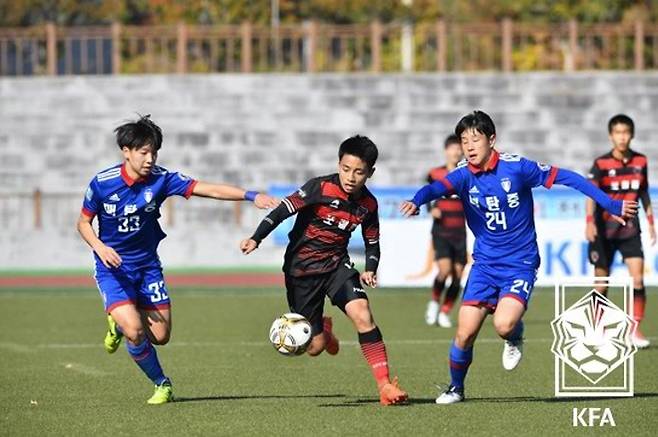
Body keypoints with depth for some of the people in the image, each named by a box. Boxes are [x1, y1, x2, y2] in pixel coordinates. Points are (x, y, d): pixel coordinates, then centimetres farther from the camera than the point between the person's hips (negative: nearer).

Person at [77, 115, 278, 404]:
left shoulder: (160, 179, -12)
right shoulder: (102, 183, -15)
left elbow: (210, 189, -17)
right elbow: (83, 223, -2)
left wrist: (251, 195, -29)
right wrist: (100, 246, -22)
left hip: (147, 266, 3)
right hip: (112, 269, -3)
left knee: (160, 336, 2)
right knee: (135, 331, -21)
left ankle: (120, 324, 35)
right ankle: (162, 384, 5)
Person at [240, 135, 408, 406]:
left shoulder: (368, 204, -2)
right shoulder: (321, 188, -17)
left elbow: (372, 242, 13)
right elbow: (284, 209, -19)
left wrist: (370, 270, -4)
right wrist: (256, 239, -29)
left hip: (337, 264, 3)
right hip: (301, 269, -3)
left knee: (361, 313, -25)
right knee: (314, 348, -2)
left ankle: (384, 384, -22)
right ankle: (323, 330, 40)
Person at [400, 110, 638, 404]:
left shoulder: (516, 167, -12)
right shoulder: (464, 175, -7)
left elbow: (565, 177, -4)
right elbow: (438, 187, -29)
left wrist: (610, 205, -3)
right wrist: (417, 201, -53)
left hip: (520, 264, -3)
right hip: (485, 263, 3)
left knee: (504, 324, -26)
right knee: (465, 332, -5)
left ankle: (515, 338, 11)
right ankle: (455, 388, 21)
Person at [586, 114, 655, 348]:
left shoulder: (640, 161, 3)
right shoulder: (601, 164, -8)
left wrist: (650, 221, 16)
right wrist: (590, 222, -32)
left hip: (630, 229, 2)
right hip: (604, 230, -2)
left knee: (638, 278, -12)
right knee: (602, 282, 3)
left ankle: (635, 329, -6)